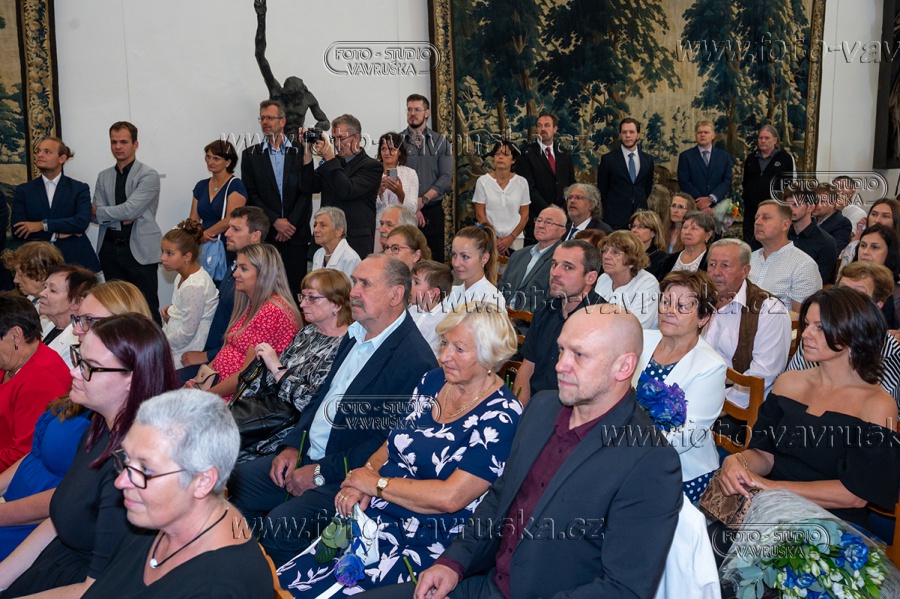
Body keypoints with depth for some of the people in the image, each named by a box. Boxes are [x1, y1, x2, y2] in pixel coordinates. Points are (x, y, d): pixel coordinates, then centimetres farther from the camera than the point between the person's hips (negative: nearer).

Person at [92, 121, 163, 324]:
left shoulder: (148, 175, -5)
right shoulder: (103, 176, 13)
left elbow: (130, 209, -15)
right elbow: (97, 215, 5)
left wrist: (100, 211, -2)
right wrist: (122, 219, -12)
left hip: (140, 248, -5)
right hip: (110, 248, 5)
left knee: (147, 308, -4)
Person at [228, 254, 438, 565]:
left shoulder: (415, 359, -21)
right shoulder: (355, 333, 9)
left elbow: (388, 444, -22)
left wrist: (320, 473, -17)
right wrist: (292, 445, 3)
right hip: (307, 455, 9)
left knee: (280, 525, -24)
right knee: (234, 484, 6)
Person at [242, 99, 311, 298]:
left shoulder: (300, 152, 8)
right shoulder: (251, 155, 10)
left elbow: (306, 192, 1)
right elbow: (251, 195, 3)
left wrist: (291, 224, -8)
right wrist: (275, 221, -9)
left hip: (295, 234, 0)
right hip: (265, 235, 1)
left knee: (295, 288, -1)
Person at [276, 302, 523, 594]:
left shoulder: (500, 417, -14)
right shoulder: (432, 381, 7)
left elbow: (451, 497, -20)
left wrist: (376, 483, -11)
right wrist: (363, 477, -6)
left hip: (423, 545, -6)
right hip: (372, 514, 6)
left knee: (305, 590, -18)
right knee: (281, 581, -9)